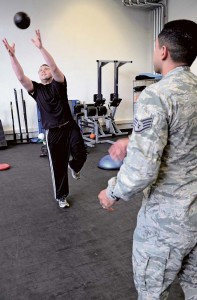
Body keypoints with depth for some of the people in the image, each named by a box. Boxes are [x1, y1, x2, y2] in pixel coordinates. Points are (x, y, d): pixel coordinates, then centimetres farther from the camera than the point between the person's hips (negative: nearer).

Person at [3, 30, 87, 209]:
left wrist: (41, 48, -28)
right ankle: (61, 196, 24)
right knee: (57, 166, 6)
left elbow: (55, 67, -17)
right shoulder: (36, 89, 7)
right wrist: (12, 55, -20)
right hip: (52, 132, 1)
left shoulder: (59, 84, 2)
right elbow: (20, 77, -9)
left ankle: (73, 167, 30)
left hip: (70, 127, -1)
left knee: (80, 155, -10)